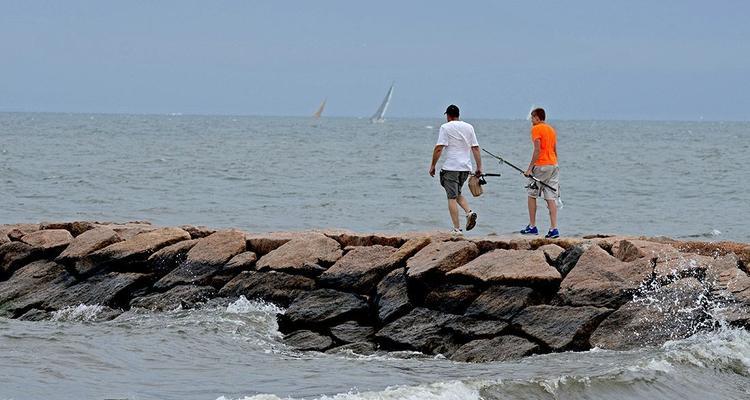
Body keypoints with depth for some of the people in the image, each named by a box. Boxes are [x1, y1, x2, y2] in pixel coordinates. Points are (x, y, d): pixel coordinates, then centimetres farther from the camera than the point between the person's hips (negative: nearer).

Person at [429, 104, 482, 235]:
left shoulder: (446, 127, -4)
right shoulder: (469, 127, 11)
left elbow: (439, 148, -10)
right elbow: (475, 148, 9)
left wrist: (433, 165, -3)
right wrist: (479, 167, 12)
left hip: (451, 167, -5)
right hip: (466, 167, 5)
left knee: (452, 197, -2)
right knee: (457, 193, 22)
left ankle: (456, 229, -6)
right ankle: (469, 212, -5)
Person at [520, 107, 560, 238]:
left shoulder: (536, 129, -7)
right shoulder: (551, 129, 16)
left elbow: (537, 150, -15)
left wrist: (530, 168, -14)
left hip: (541, 165, -7)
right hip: (554, 165, 7)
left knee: (532, 195, 7)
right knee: (551, 198, 2)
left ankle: (532, 226, 7)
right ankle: (553, 229, -5)